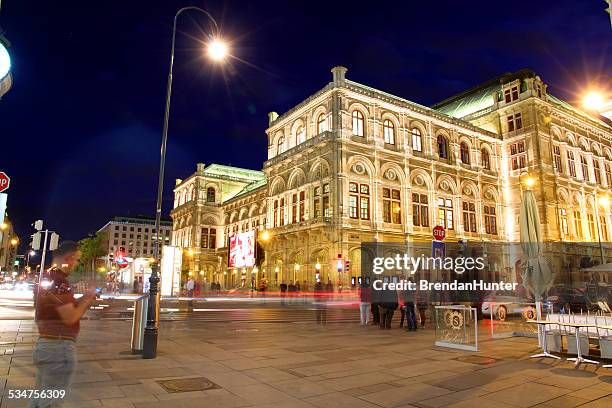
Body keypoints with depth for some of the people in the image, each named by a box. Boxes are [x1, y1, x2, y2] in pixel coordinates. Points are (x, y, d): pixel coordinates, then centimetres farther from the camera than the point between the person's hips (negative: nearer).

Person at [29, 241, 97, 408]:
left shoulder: (46, 278, 13)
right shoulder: (58, 281, -20)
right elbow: (70, 318, -22)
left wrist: (82, 300, 8)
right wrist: (87, 300, -8)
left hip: (45, 344, 10)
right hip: (59, 347, -10)